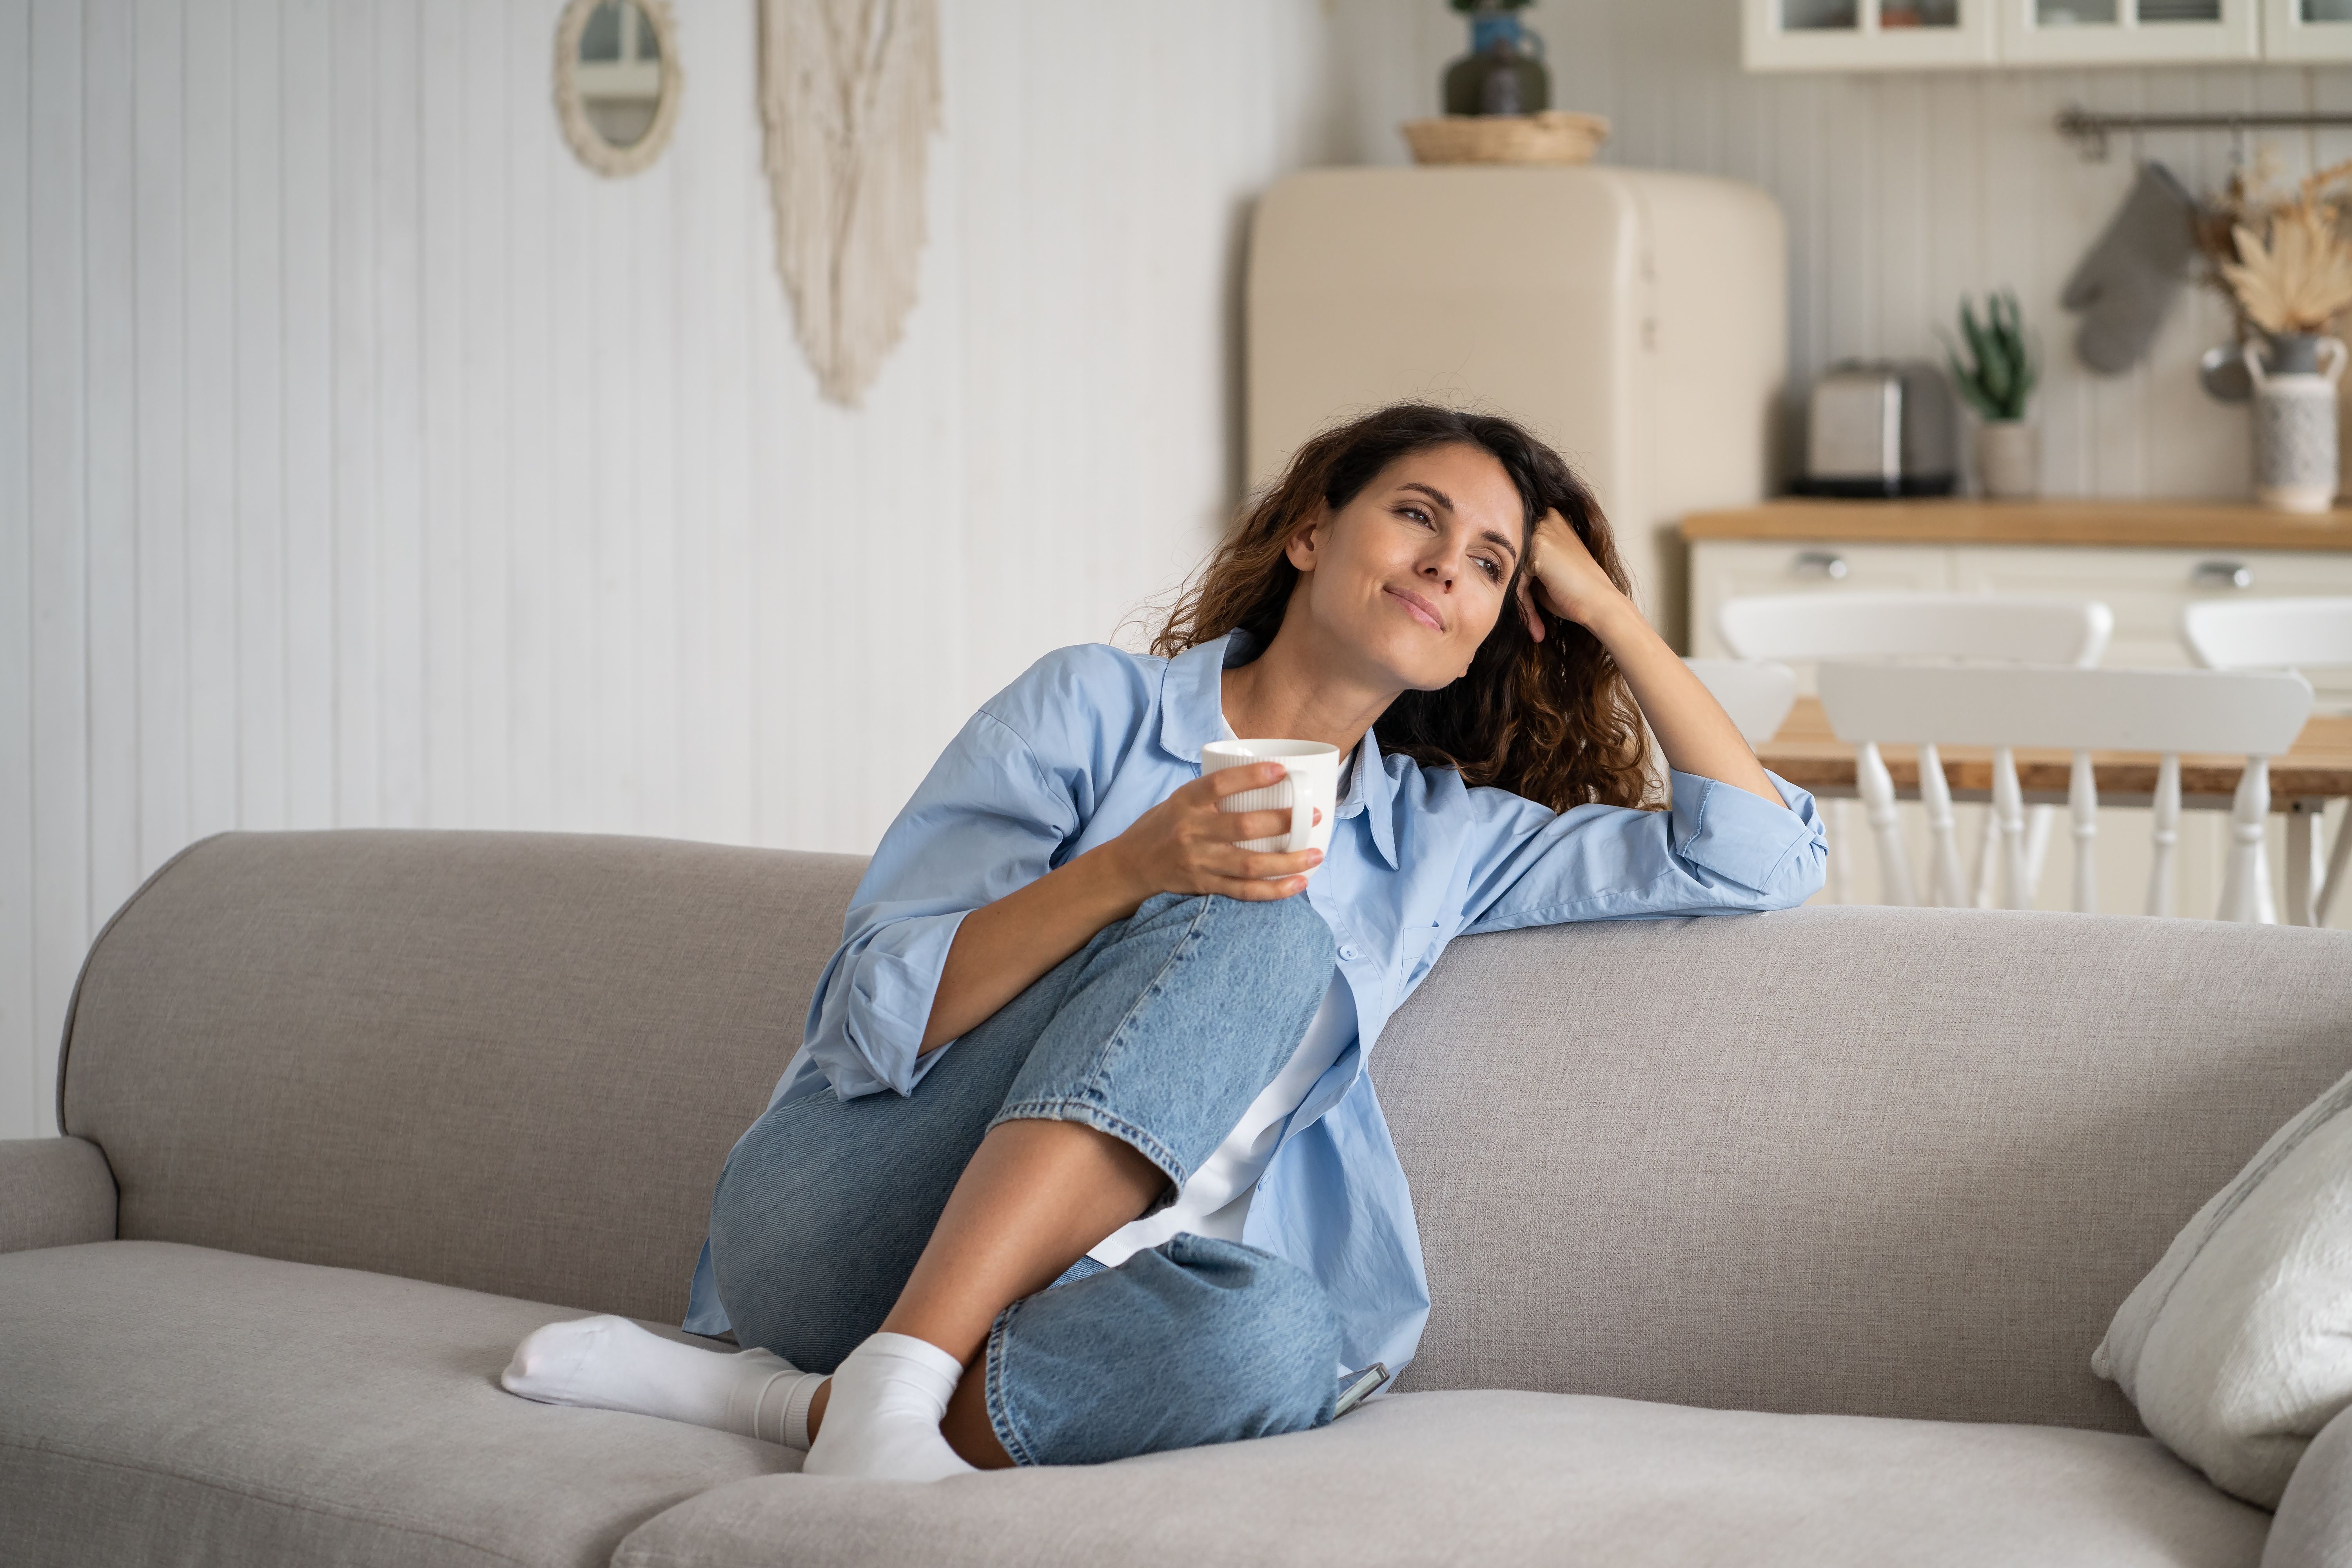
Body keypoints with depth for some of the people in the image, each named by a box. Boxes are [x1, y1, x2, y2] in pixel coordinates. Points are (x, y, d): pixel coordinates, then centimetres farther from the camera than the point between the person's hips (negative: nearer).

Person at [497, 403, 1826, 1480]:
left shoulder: (1443, 838, 20)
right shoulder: (1096, 709, 7)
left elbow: (1755, 856, 14)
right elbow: (882, 1012, -3)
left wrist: (1602, 603, 14)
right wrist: (1132, 869, -18)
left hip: (1052, 1289, 2)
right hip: (846, 1225, -2)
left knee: (1275, 1338, -36)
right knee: (1260, 934, -26)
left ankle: (783, 1401, -25)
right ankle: (888, 1392, -33)